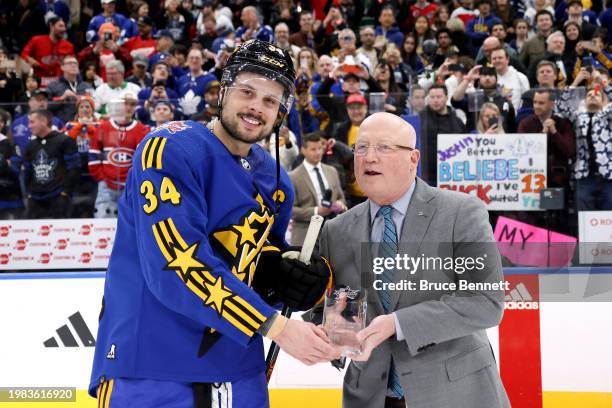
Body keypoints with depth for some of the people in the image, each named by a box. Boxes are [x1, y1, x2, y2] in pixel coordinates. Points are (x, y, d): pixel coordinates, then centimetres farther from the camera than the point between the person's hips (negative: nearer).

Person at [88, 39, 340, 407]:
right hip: (149, 367, -6)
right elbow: (177, 264, -23)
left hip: (238, 369, 7)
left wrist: (287, 275, -5)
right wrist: (277, 326, -24)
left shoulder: (276, 182, 10)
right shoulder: (171, 149, -13)